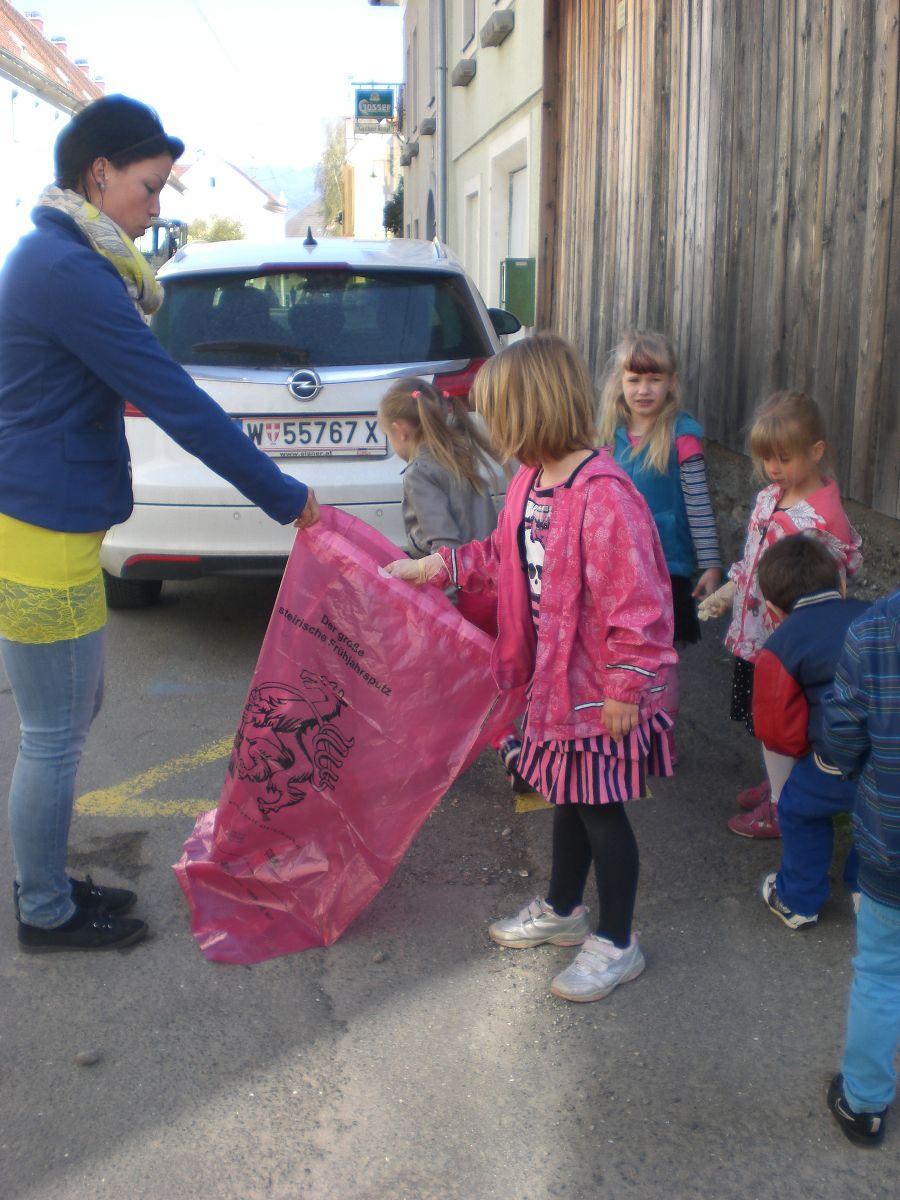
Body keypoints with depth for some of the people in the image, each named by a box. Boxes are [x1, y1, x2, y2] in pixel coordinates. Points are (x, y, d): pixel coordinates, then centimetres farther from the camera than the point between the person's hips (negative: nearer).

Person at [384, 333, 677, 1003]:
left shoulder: (603, 494, -26)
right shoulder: (530, 481, 3)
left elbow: (635, 601, -25)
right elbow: (504, 558, 18)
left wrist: (626, 687, -21)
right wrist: (436, 567, 16)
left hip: (602, 687, -8)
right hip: (556, 674, 8)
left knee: (601, 809, 5)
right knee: (568, 798, 23)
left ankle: (617, 945, 23)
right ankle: (563, 910, 42)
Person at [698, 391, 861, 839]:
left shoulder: (823, 519, -24)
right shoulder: (769, 497, 2)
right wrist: (726, 593, 7)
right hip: (756, 631, 8)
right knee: (766, 720, 22)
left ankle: (782, 807, 25)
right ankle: (778, 784, 43)